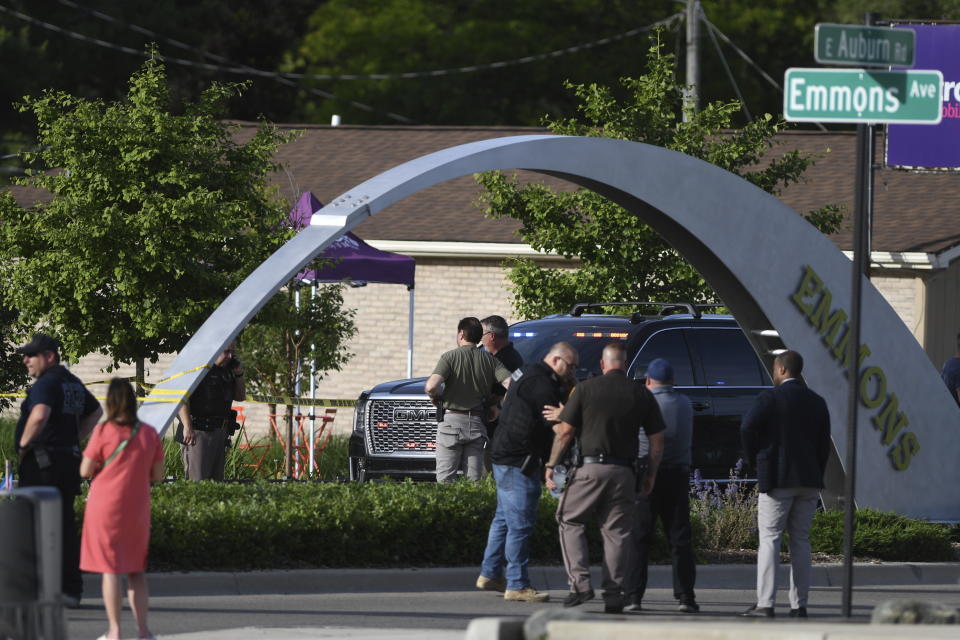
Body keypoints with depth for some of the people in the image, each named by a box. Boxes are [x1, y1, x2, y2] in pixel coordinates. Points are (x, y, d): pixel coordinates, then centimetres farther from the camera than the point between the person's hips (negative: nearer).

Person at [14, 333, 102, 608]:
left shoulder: (46, 383, -14)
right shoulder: (72, 382, 16)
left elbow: (39, 415, -32)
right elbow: (95, 411, 31)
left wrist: (23, 443, -17)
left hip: (43, 462, -9)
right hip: (69, 459, 9)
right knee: (65, 526, 11)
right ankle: (71, 588, 13)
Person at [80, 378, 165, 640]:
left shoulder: (104, 432, -11)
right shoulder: (150, 434, 0)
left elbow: (85, 471, -8)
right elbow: (157, 475, 4)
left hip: (105, 507, -3)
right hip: (137, 508, 3)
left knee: (110, 569, 1)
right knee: (136, 570, 13)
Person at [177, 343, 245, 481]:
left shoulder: (227, 370, 15)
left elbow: (240, 396, 25)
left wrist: (239, 375, 8)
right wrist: (187, 428, -26)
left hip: (220, 432, 8)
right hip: (199, 432, -8)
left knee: (216, 480, 8)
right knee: (197, 481, -12)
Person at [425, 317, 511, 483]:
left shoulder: (450, 357, -6)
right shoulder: (489, 360, 5)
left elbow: (431, 386, -20)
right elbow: (510, 383, -7)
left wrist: (434, 395, 2)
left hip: (451, 420, -4)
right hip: (477, 424, 4)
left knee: (445, 478, -2)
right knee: (474, 478, 8)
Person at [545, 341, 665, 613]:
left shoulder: (585, 389, -1)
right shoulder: (642, 395, 6)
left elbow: (565, 431, -2)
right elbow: (657, 440, 7)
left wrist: (551, 465, 7)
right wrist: (650, 474, 17)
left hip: (591, 468, -2)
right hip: (624, 473, 2)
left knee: (570, 520, 12)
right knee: (617, 531, 8)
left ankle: (580, 582, -2)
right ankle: (613, 594, 4)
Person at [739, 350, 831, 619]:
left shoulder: (770, 398, -6)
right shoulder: (817, 402, 11)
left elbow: (748, 427, -18)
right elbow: (824, 444, 10)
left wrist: (754, 459, -3)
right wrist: (816, 474, 14)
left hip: (777, 479, -5)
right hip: (809, 481, 5)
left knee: (769, 538, -5)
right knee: (801, 540, 9)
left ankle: (765, 603, -12)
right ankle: (799, 604, 7)